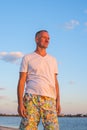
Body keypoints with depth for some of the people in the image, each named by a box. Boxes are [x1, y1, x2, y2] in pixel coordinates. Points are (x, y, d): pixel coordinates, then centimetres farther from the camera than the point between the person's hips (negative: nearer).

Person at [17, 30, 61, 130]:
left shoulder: (53, 60, 21)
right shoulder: (27, 58, 10)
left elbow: (55, 82, 19)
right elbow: (21, 81, 3)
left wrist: (58, 101, 7)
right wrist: (20, 103, -7)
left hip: (50, 100, 3)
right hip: (32, 98, -3)